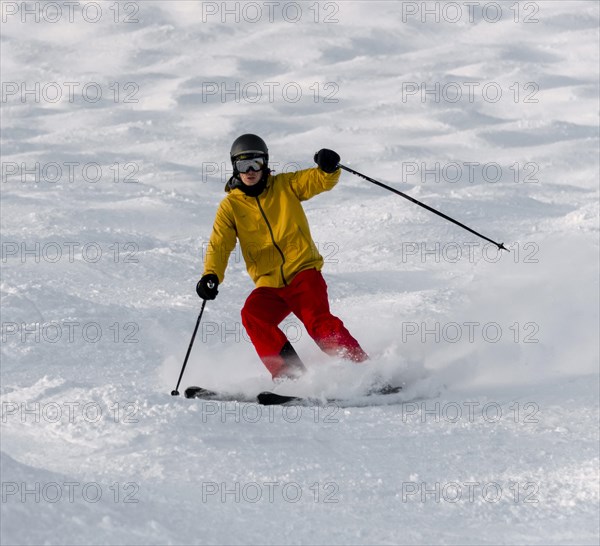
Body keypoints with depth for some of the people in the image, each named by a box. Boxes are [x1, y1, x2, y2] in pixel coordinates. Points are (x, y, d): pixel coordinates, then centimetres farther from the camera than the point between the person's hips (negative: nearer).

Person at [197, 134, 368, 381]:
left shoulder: (285, 185, 6)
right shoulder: (230, 206, 7)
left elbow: (322, 180, 2)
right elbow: (219, 245, -2)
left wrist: (328, 167, -22)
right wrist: (211, 276, -20)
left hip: (303, 272, -2)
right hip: (269, 285, 2)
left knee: (319, 322, -24)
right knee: (252, 315, -26)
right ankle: (288, 374, -24)